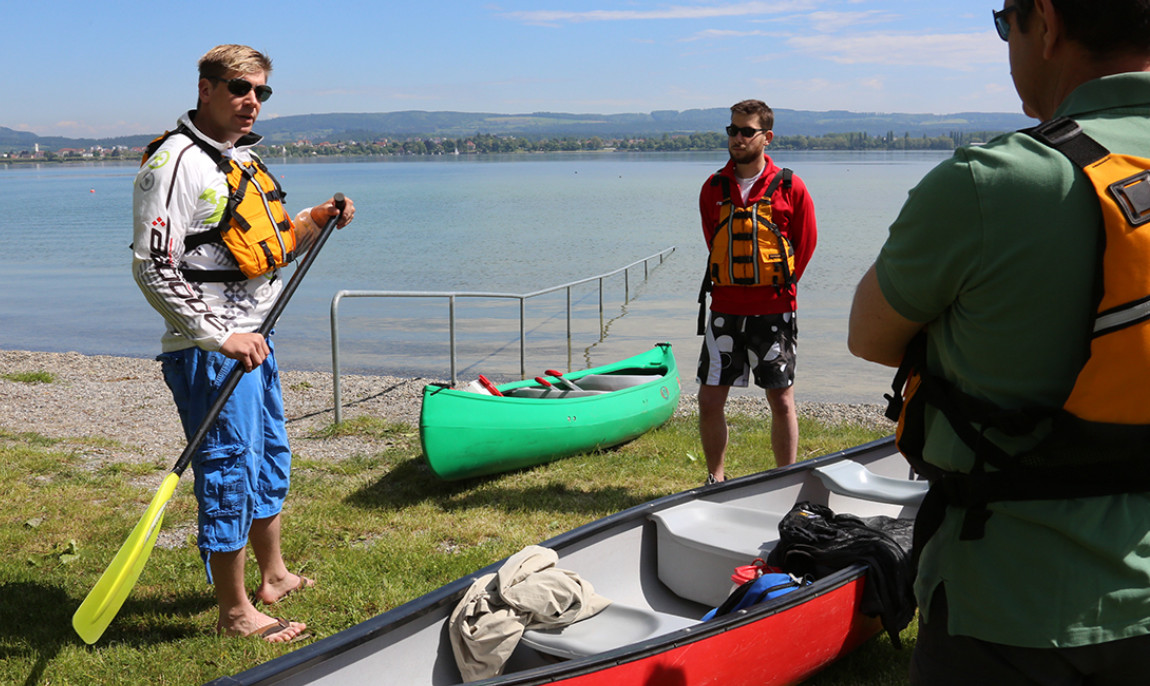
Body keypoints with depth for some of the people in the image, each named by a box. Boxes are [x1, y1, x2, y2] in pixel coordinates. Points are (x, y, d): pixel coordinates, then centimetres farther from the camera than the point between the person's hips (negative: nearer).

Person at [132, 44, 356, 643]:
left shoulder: (244, 160, 15)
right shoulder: (176, 161, -14)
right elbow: (152, 267, -21)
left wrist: (313, 223, 5)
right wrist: (221, 336, -23)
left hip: (253, 340, 10)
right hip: (209, 350, -10)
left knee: (270, 458, 19)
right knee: (230, 469, -3)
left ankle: (274, 576, 37)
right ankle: (235, 612, 11)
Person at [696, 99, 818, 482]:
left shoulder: (789, 187, -3)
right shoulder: (713, 188, 5)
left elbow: (806, 243, 6)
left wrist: (781, 285, 5)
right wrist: (732, 286, 12)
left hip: (773, 311, -2)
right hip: (725, 310, 3)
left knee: (782, 401, 4)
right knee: (710, 400, 3)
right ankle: (716, 479, 20)